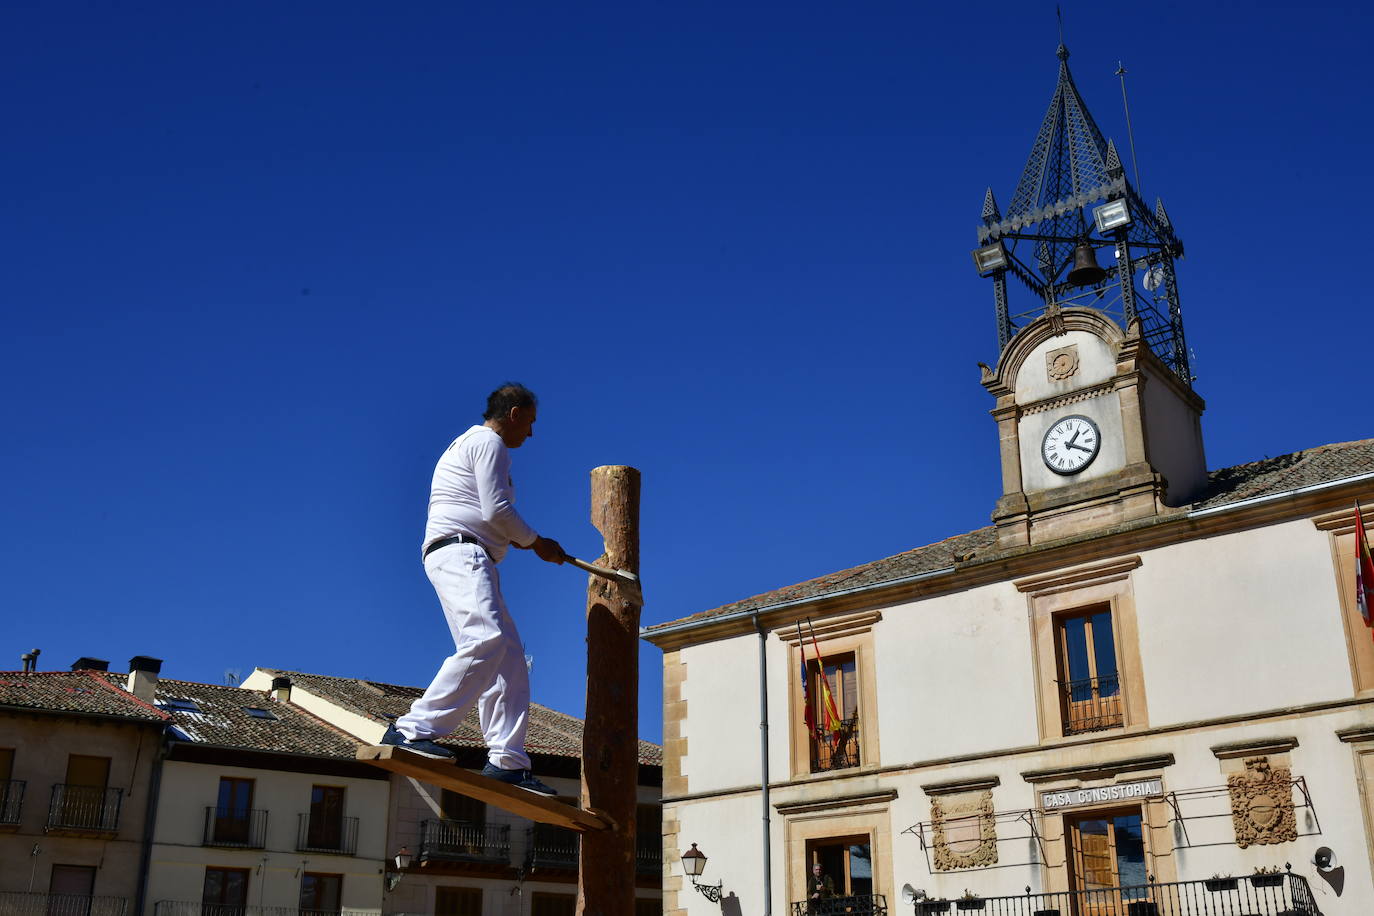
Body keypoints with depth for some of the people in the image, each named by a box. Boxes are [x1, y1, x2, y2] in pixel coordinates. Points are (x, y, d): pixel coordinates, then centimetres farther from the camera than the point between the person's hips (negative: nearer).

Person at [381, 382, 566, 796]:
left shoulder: (472, 443, 32)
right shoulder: (489, 442, 0)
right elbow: (496, 510, -10)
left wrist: (523, 540, 26)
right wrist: (536, 542, 3)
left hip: (473, 561, 11)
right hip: (459, 552, -11)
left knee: (509, 655, 2)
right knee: (487, 638, -29)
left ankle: (507, 760, -6)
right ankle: (414, 729, -35)